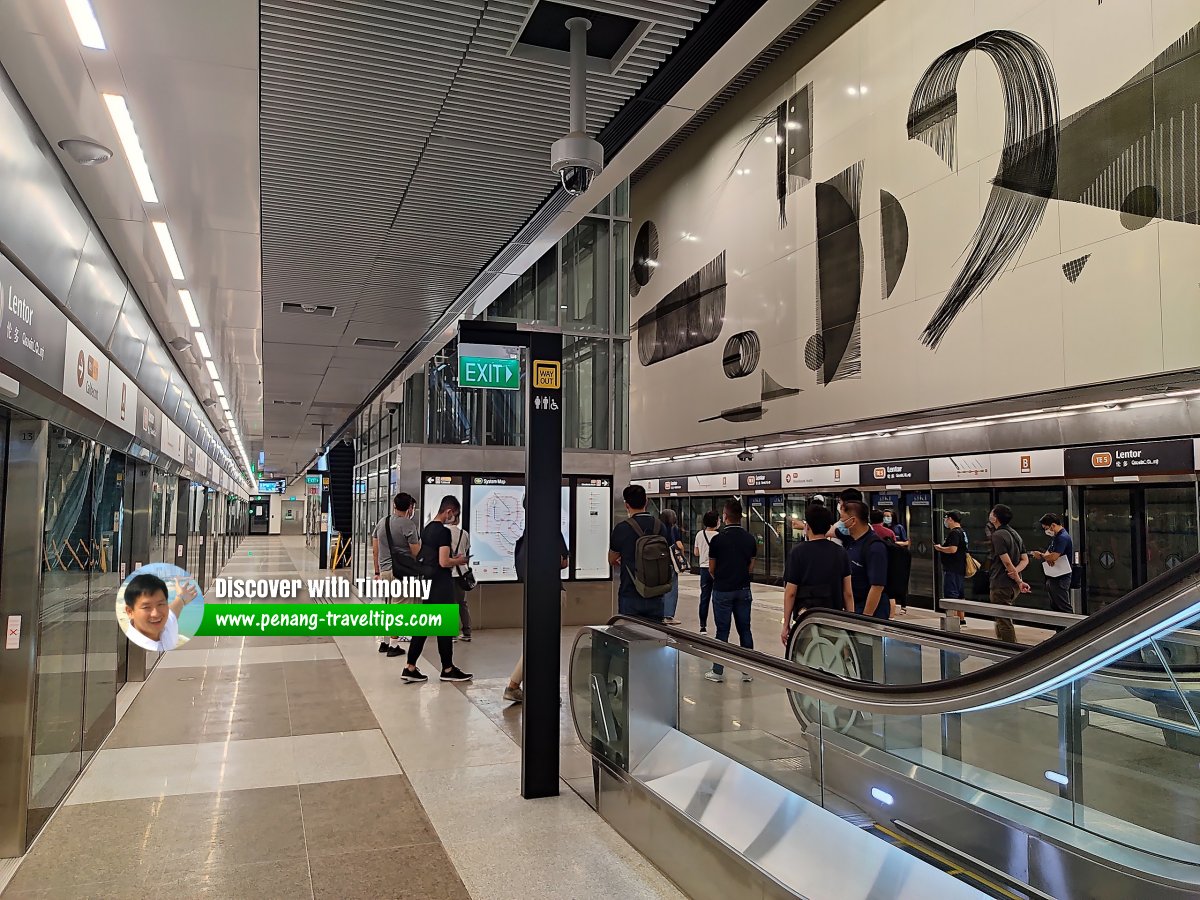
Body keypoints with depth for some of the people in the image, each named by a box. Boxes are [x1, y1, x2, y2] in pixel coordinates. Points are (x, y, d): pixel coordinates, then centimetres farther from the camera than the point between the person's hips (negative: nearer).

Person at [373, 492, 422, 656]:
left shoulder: (382, 522, 10)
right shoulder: (408, 525, -11)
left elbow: (375, 550, 14)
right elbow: (416, 553, -12)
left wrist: (377, 571, 21)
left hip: (384, 570, 7)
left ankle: (384, 642, 25)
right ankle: (393, 646, 5)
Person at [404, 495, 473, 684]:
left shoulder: (426, 529, 11)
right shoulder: (444, 532, -17)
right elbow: (444, 562, -21)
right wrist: (459, 561, -3)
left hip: (427, 582, 9)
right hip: (441, 584, -9)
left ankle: (410, 668, 12)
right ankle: (448, 670, 12)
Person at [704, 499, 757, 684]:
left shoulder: (718, 539, -12)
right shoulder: (750, 539, 0)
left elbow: (711, 568, -3)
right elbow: (751, 567, 6)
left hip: (722, 590, -3)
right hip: (743, 589, 3)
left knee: (722, 630, 3)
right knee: (745, 629, 10)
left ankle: (718, 671, 11)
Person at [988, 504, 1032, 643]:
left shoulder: (998, 535, -15)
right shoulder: (1014, 533, 14)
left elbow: (1007, 562, -21)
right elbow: (1025, 559, 11)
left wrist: (1019, 581, -15)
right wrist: (1015, 571, -7)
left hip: (1001, 585, -9)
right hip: (1013, 585, 9)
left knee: (1004, 622, -4)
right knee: (1005, 620, 21)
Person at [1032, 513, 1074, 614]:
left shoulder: (1063, 537, -18)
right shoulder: (1056, 537, 15)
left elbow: (1054, 556, -26)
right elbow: (1050, 553, 14)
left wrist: (1041, 555, -9)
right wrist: (1046, 557, -9)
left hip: (1060, 578, -10)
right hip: (1053, 577, 10)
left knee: (1064, 608, -7)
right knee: (1055, 607, 15)